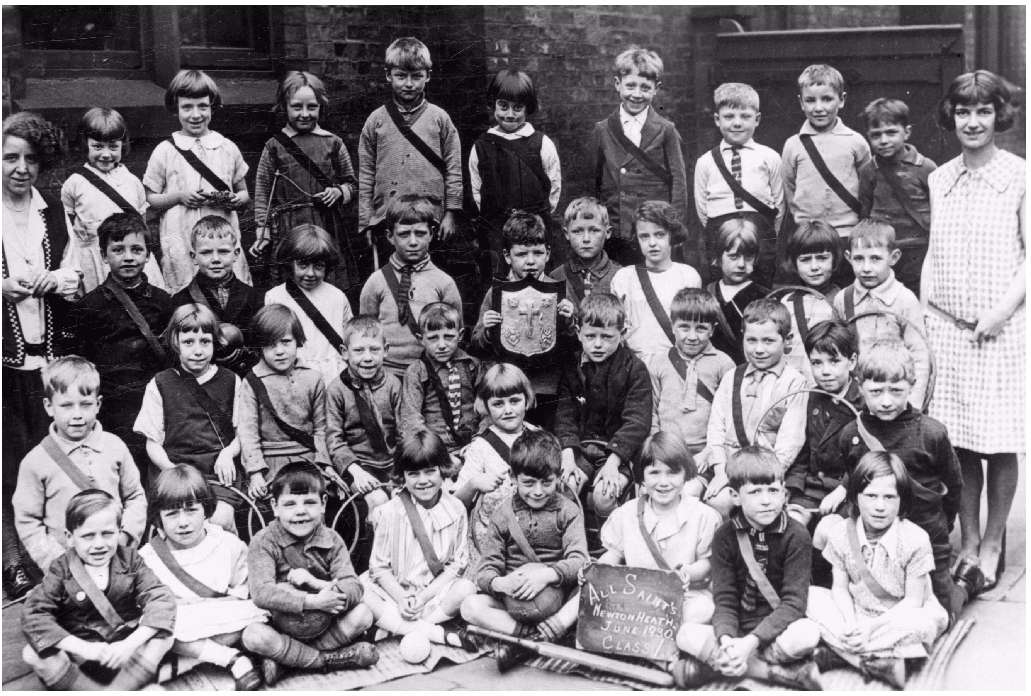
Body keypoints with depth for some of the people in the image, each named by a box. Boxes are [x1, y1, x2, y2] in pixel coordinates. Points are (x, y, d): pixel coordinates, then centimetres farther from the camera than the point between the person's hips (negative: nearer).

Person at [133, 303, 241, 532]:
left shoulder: (230, 382, 11)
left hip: (220, 472, 1)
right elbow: (153, 443, 7)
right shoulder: (160, 385, 7)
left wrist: (228, 453, -8)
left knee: (221, 520, -26)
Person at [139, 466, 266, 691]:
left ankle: (180, 664, -24)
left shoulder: (229, 545, 0)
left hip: (222, 626, 1)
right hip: (176, 631, 0)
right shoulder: (148, 556, -3)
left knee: (255, 613, -28)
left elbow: (241, 594, 3)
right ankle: (232, 658, -24)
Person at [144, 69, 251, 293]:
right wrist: (179, 196, -9)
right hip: (181, 243, -1)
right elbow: (149, 199, 7)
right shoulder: (165, 151, 5)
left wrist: (236, 200, -6)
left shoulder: (228, 149, 10)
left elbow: (245, 196, 16)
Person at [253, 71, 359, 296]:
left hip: (329, 229, 1)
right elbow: (262, 193, 8)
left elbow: (352, 185, 18)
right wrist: (263, 233, 2)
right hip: (288, 233, -1)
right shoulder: (275, 146, 5)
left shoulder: (333, 144, 9)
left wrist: (338, 192, -4)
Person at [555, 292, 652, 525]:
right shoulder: (572, 368, 6)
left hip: (620, 451, -3)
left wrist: (613, 462, -22)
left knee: (603, 495, -28)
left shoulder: (634, 369, -5)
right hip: (581, 447, 3)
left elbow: (637, 422, -11)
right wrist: (567, 455, -15)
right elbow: (565, 415, 2)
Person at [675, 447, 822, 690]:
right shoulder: (725, 536, -1)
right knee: (686, 634, -26)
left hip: (778, 631, -2)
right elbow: (724, 600, -5)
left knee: (807, 632, -35)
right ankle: (787, 672, -24)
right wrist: (727, 640, -27)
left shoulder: (797, 536, -8)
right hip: (737, 632, 2)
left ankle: (714, 664, -21)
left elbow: (793, 602, -14)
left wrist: (750, 642, -27)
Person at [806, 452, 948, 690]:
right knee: (811, 596, -19)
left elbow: (913, 600, -15)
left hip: (899, 617, -3)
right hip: (857, 617, 4)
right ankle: (878, 662, -28)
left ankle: (838, 654, -30)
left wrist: (873, 625, -25)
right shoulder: (841, 535, -9)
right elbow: (840, 588, -3)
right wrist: (851, 624, -23)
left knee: (924, 623, -37)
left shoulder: (915, 539, -17)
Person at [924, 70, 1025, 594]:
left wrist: (1002, 310, -14)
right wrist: (923, 315, 7)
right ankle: (968, 542, 19)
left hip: (1001, 329, -3)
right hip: (946, 328, 3)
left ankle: (992, 545, 15)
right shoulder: (940, 180, 11)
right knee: (958, 442, 6)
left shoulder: (1019, 176, -1)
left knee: (1000, 443, 1)